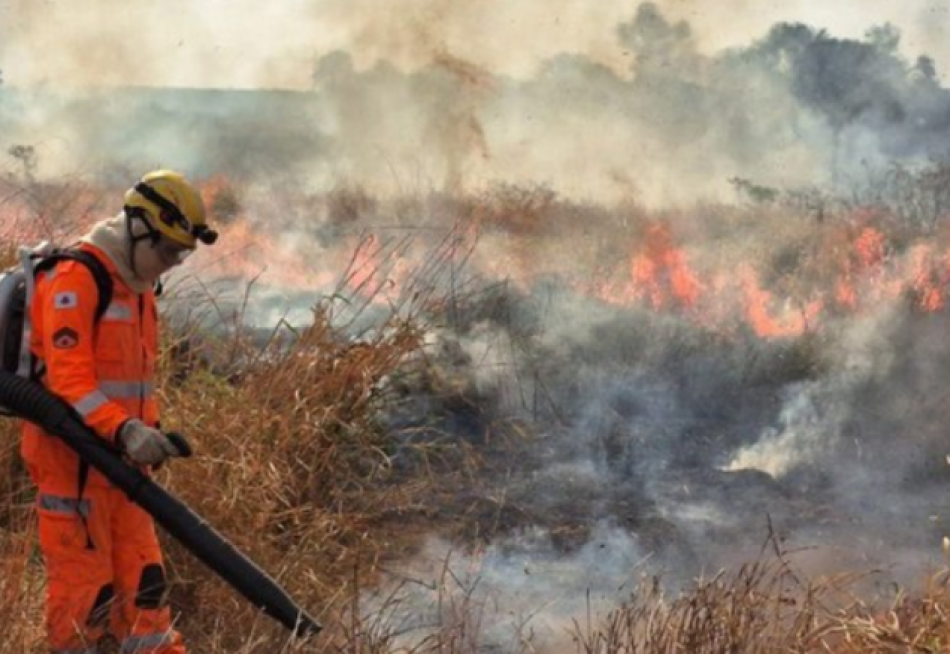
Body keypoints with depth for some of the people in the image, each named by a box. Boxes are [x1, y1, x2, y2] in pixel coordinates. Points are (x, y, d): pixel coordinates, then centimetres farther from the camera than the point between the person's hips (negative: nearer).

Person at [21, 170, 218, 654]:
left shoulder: (137, 286, 16)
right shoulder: (75, 279, -14)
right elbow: (68, 380, -23)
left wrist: (150, 431, 8)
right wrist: (125, 431, -34)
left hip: (120, 460, 9)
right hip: (71, 456, -9)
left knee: (142, 574, 10)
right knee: (84, 581, -4)